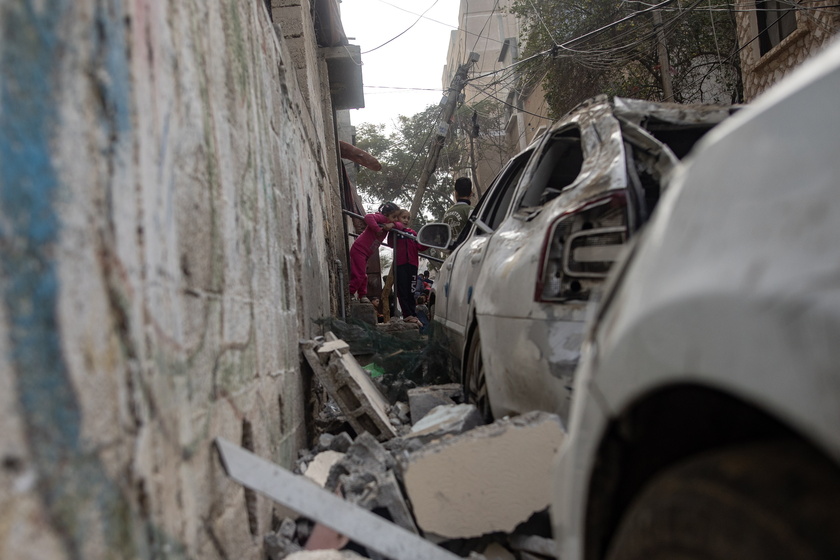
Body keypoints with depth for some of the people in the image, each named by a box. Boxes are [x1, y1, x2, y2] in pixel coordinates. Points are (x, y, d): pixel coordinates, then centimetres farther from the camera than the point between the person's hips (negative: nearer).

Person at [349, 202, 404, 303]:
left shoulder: (388, 222, 12)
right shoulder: (381, 217, -14)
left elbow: (401, 226, 5)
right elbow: (368, 217, -32)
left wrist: (393, 224, -14)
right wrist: (377, 228, -32)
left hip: (365, 253, 10)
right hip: (359, 249, -10)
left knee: (363, 275, 16)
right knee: (359, 274, -9)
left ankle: (362, 296, 23)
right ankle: (350, 294, -1)